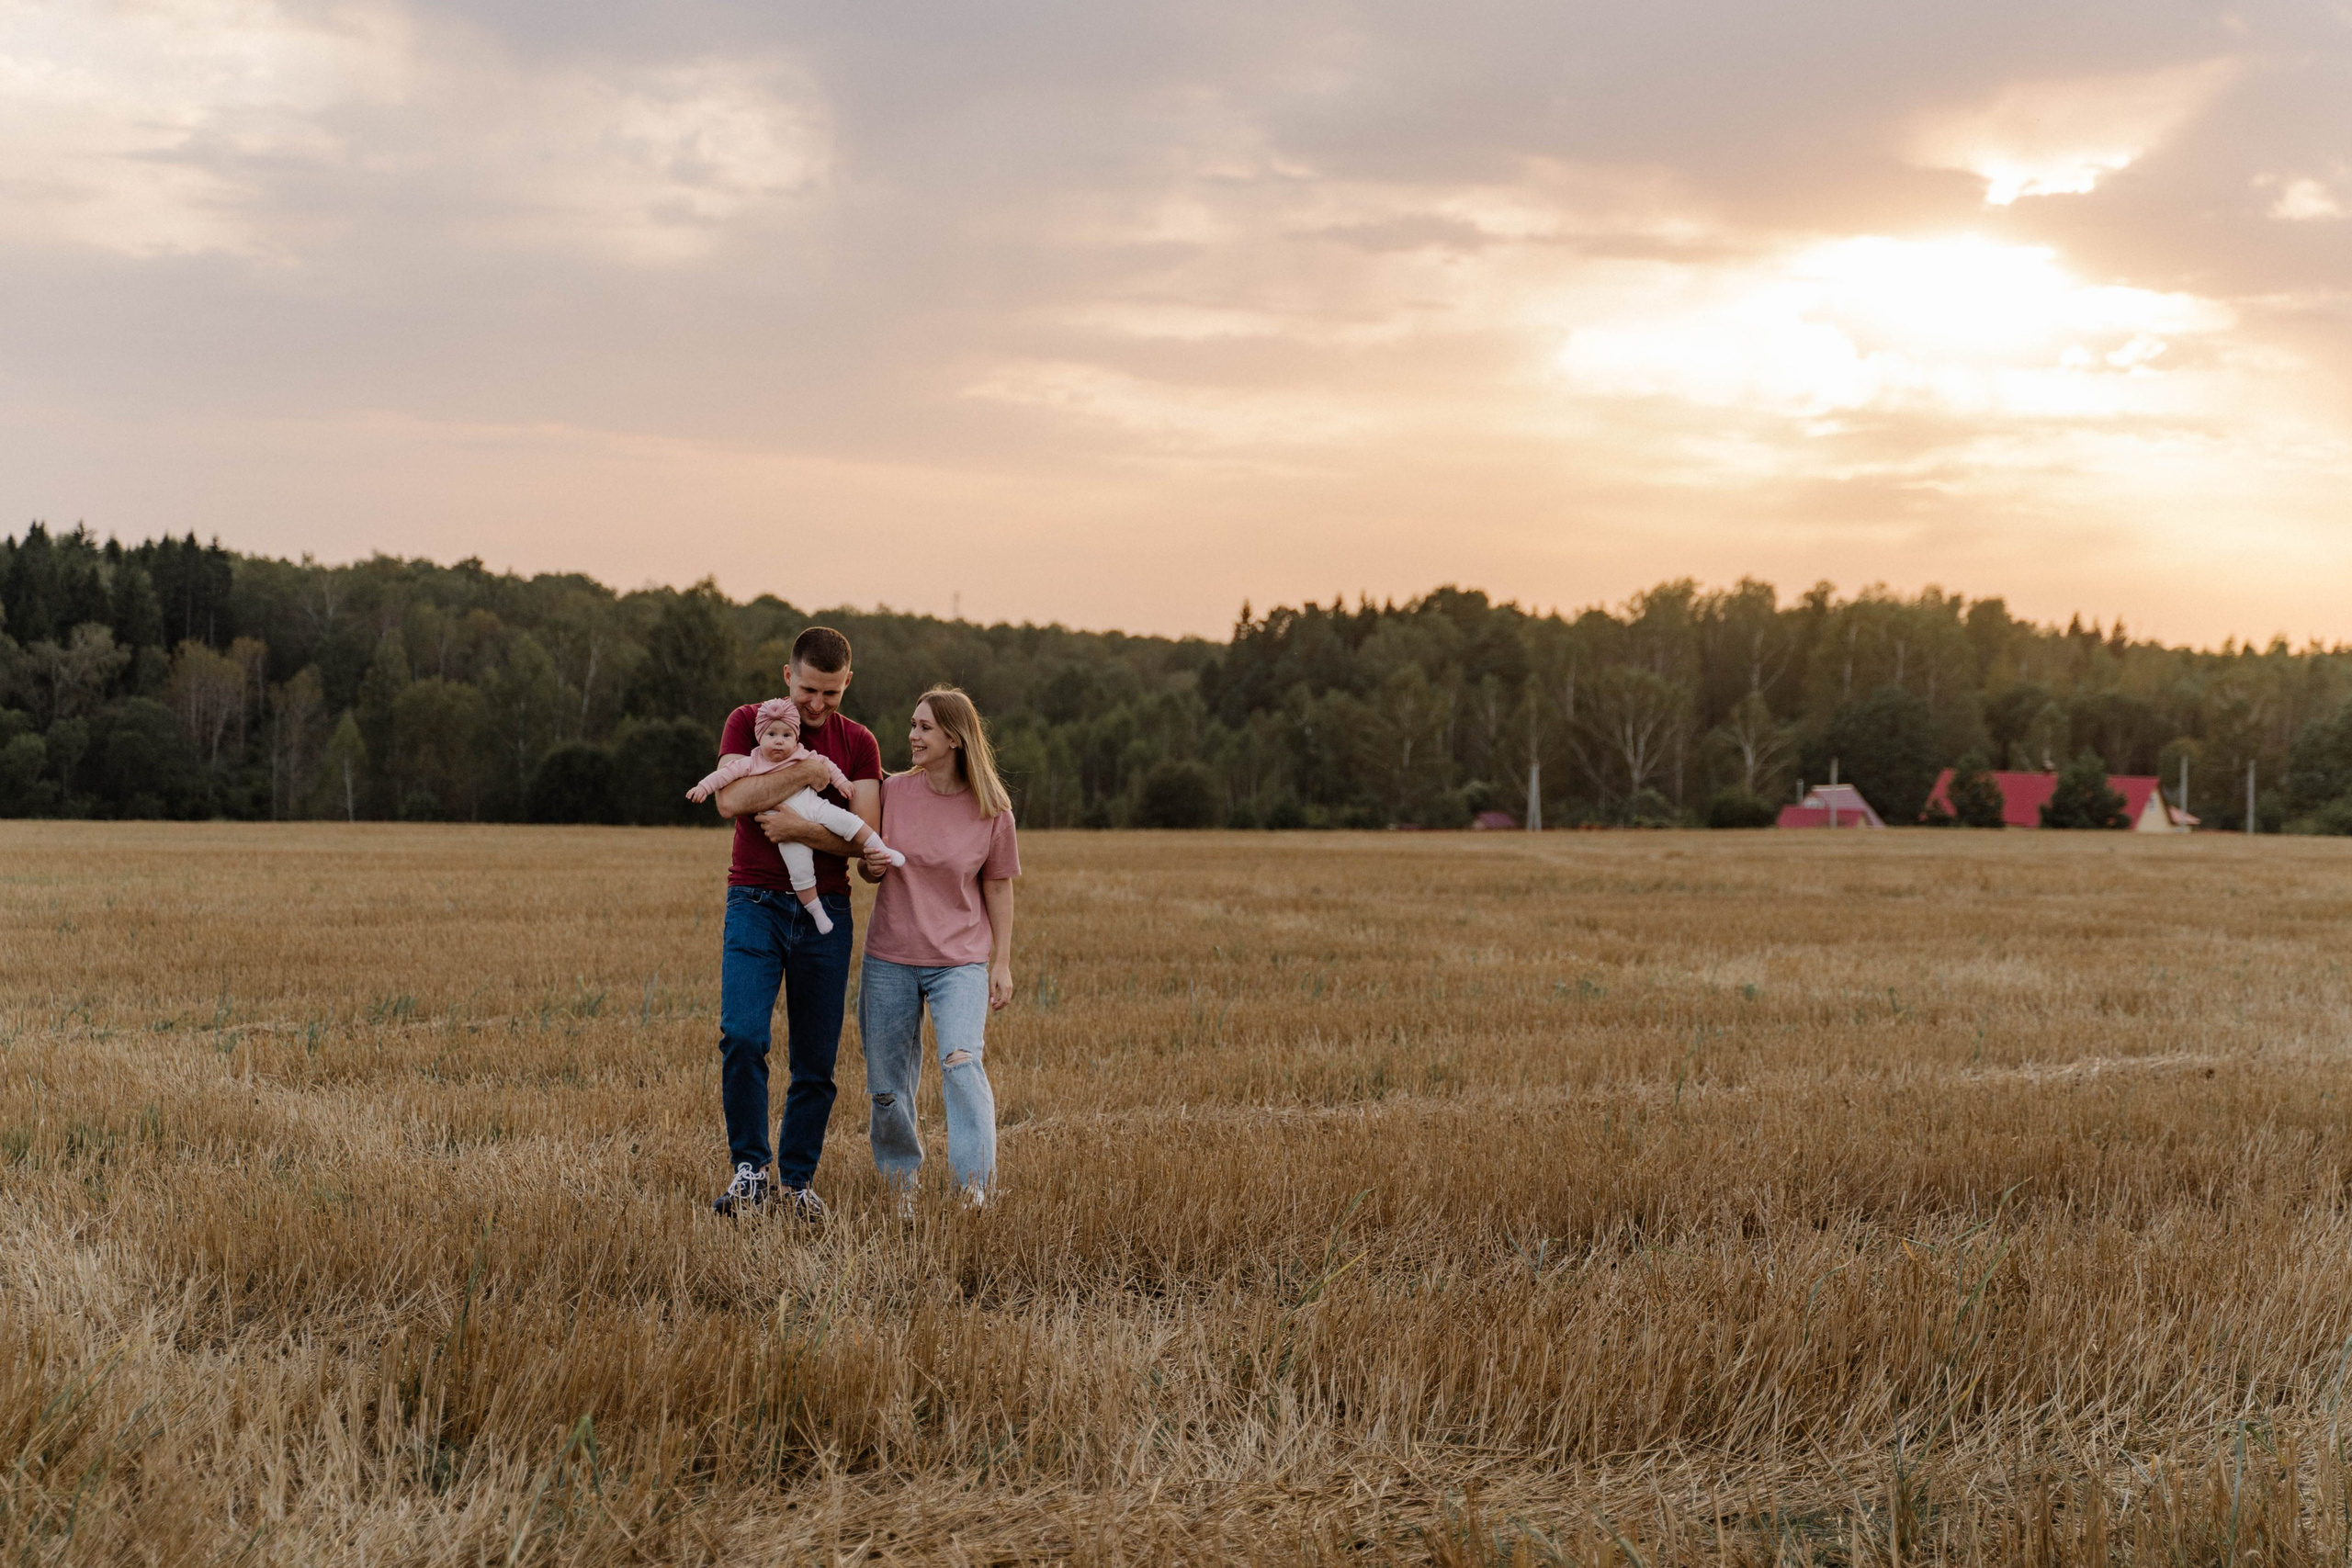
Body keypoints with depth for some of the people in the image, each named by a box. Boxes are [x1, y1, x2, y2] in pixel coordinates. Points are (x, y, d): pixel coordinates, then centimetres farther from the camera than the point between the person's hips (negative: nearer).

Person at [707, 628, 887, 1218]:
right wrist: (807, 772, -16)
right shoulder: (747, 722, 3)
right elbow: (731, 799, -15)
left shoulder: (857, 742, 6)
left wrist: (799, 827, -17)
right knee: (742, 1037, -18)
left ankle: (797, 1179, 16)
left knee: (816, 1059, 4)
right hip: (755, 904, -2)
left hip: (825, 912, 2)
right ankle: (750, 1169, -6)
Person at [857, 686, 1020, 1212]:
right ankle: (901, 1179, 30)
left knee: (962, 1062, -23)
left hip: (959, 961, -2)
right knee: (888, 1083, 7)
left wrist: (1002, 963, 3)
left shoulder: (990, 809, -5)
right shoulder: (894, 790, 0)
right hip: (889, 960, 2)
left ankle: (975, 1187, -21)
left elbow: (998, 888, 5)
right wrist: (871, 866, -11)